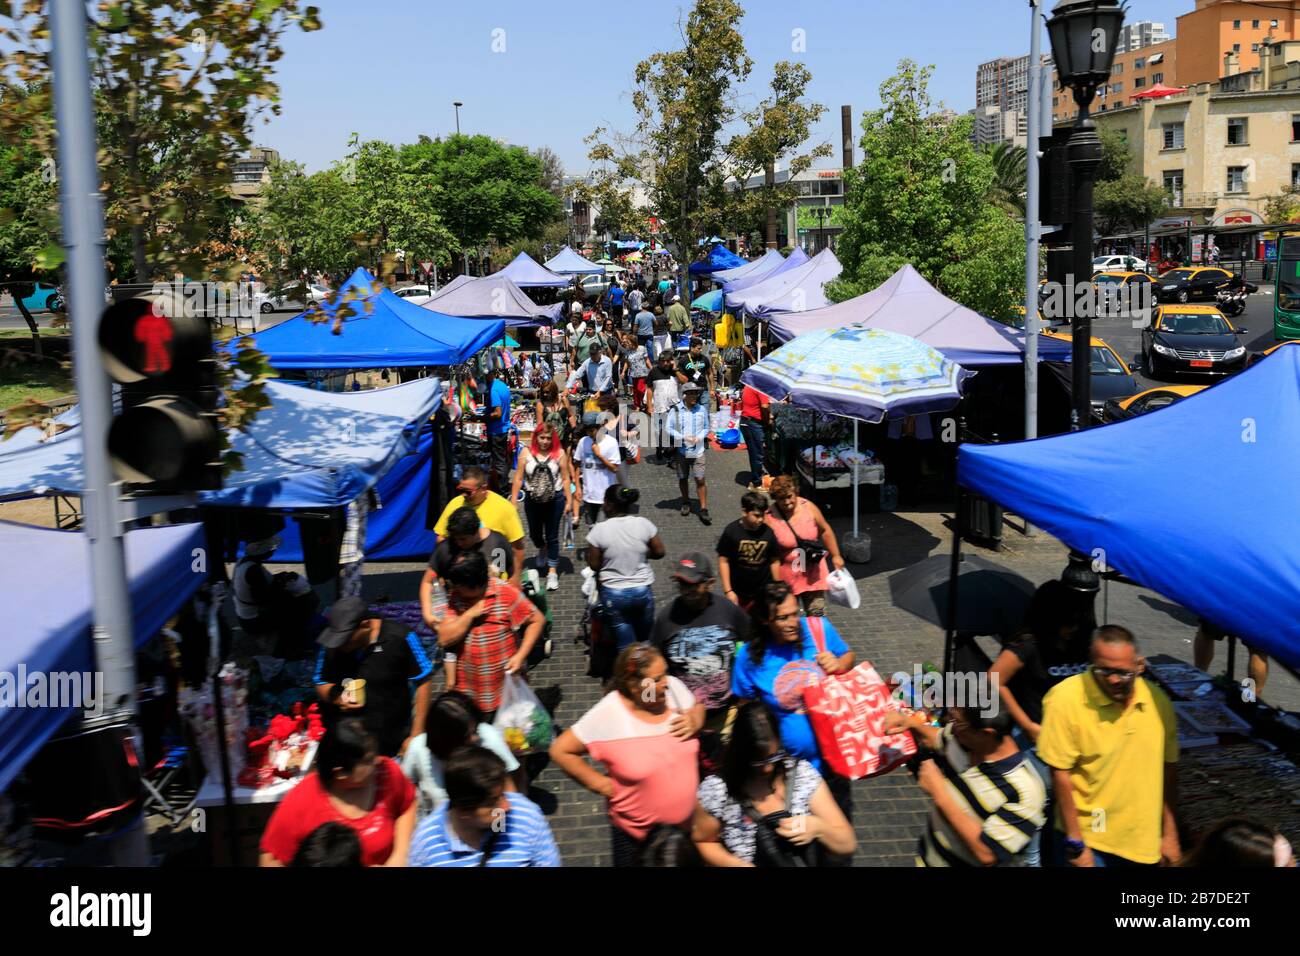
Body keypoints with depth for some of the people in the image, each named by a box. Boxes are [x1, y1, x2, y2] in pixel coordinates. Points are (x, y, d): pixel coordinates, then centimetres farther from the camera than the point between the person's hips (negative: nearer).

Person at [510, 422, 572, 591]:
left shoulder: (559, 453, -7)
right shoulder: (526, 452, -4)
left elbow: (566, 478, -2)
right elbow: (518, 478, -1)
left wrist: (569, 501, -4)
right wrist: (513, 501, -3)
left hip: (555, 500, -2)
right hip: (532, 500, 2)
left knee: (552, 536, 5)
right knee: (534, 533, 19)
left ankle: (552, 572, 13)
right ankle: (542, 549, 53)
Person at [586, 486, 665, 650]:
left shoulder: (599, 530, -17)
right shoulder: (643, 524, -10)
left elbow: (594, 565, -9)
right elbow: (659, 552, 0)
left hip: (613, 594, -2)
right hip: (643, 590, 2)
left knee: (626, 645, 9)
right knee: (646, 638, 21)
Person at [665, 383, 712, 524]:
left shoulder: (702, 409, -1)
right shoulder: (675, 410, -6)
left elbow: (706, 427, 8)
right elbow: (668, 428, -4)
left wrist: (699, 437, -11)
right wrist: (683, 438, -15)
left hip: (698, 451, 0)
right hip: (681, 450, 0)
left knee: (700, 479, -5)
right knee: (682, 478, 14)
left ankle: (703, 510, 1)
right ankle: (686, 502, 37)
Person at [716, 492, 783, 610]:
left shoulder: (768, 532, -7)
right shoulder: (731, 531, -12)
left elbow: (775, 561, 3)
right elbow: (723, 561, -8)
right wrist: (728, 591, -11)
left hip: (765, 592, 1)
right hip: (739, 594, -1)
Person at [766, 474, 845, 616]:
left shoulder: (808, 508, -10)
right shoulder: (769, 518, -20)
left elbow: (825, 531, 6)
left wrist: (836, 556, 8)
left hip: (813, 575, 3)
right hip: (786, 578, -2)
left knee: (817, 615, 9)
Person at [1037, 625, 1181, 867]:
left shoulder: (1157, 701, -3)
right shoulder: (1066, 699, -18)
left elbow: (1167, 768, 7)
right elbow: (1060, 774, -13)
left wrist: (1169, 833, 11)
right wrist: (1075, 843, -11)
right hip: (1087, 839, -4)